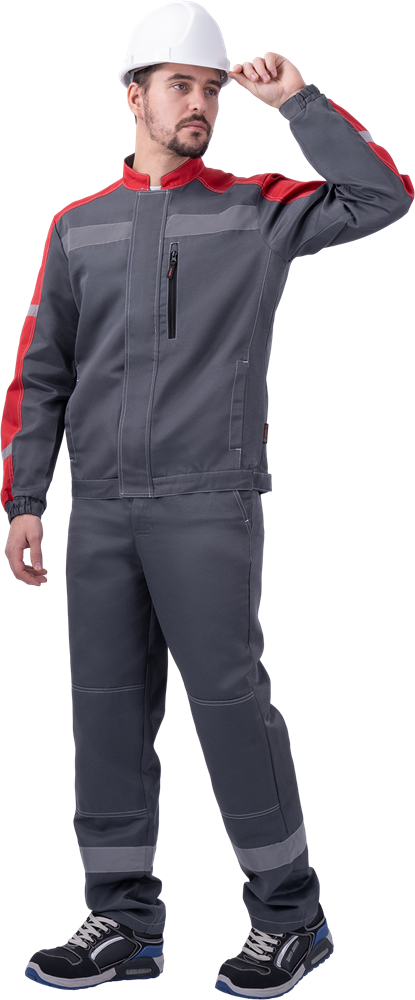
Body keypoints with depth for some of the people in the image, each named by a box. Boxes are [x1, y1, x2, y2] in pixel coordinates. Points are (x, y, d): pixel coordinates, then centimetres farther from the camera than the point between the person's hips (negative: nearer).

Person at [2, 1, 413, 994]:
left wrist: (297, 99, -6)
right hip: (102, 507, 4)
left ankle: (289, 912, 8)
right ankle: (125, 920, 16)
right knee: (109, 705, 5)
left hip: (209, 502, -4)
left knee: (229, 696, -6)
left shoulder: (258, 210, 5)